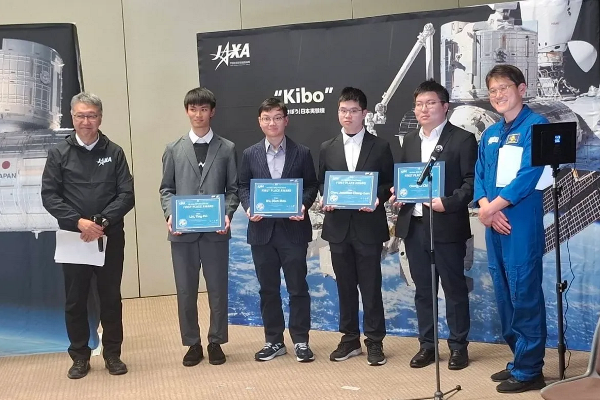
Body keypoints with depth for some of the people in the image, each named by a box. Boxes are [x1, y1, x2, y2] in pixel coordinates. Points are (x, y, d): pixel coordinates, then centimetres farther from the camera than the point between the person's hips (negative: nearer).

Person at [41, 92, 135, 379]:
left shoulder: (114, 152, 4)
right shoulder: (59, 153, 3)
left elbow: (126, 195, -2)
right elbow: (49, 196, -3)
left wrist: (102, 222, -15)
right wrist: (79, 222, -15)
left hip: (110, 237, 0)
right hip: (72, 237, 0)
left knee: (111, 297, 8)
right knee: (75, 299, 7)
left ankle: (112, 354, 20)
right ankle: (80, 356, 20)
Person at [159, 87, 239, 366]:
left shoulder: (227, 148, 6)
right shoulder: (174, 149, 8)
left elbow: (233, 189, 4)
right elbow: (166, 189, 8)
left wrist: (227, 215, -13)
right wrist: (170, 215, -9)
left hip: (215, 231, -1)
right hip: (183, 231, 1)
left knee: (218, 290, 6)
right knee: (186, 292, 6)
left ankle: (216, 343, 20)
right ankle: (192, 344, 19)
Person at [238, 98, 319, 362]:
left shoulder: (302, 153, 2)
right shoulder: (250, 154, 7)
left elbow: (312, 185, 4)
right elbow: (243, 187, 9)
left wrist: (303, 206, -14)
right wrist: (249, 207, -10)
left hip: (293, 229, -2)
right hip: (262, 230, 2)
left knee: (298, 287, 3)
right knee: (268, 289, 9)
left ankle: (300, 340, 14)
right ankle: (273, 341, 20)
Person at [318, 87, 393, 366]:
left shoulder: (380, 147, 2)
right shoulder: (327, 148, 9)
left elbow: (389, 183, 4)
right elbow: (321, 183, 13)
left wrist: (378, 199, -15)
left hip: (368, 226, -3)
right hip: (338, 227, 3)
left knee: (371, 286, 2)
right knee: (345, 286, 10)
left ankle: (374, 342, 12)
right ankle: (350, 339, 21)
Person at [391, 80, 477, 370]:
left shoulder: (462, 139, -3)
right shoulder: (410, 140, 15)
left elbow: (471, 182, -9)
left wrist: (448, 203, -21)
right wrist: (396, 194, -1)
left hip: (447, 226, -5)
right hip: (414, 225, 5)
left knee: (454, 288, 4)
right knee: (422, 289, 11)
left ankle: (458, 346, 15)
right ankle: (427, 344, 21)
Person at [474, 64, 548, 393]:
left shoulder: (535, 126, -7)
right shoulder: (490, 134, 15)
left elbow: (528, 175, -17)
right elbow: (479, 177, 13)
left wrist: (492, 208, -14)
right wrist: (487, 210, -6)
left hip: (522, 226, -8)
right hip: (494, 226, 8)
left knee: (524, 296, -4)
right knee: (504, 295, 13)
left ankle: (529, 371, 7)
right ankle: (518, 360, 26)